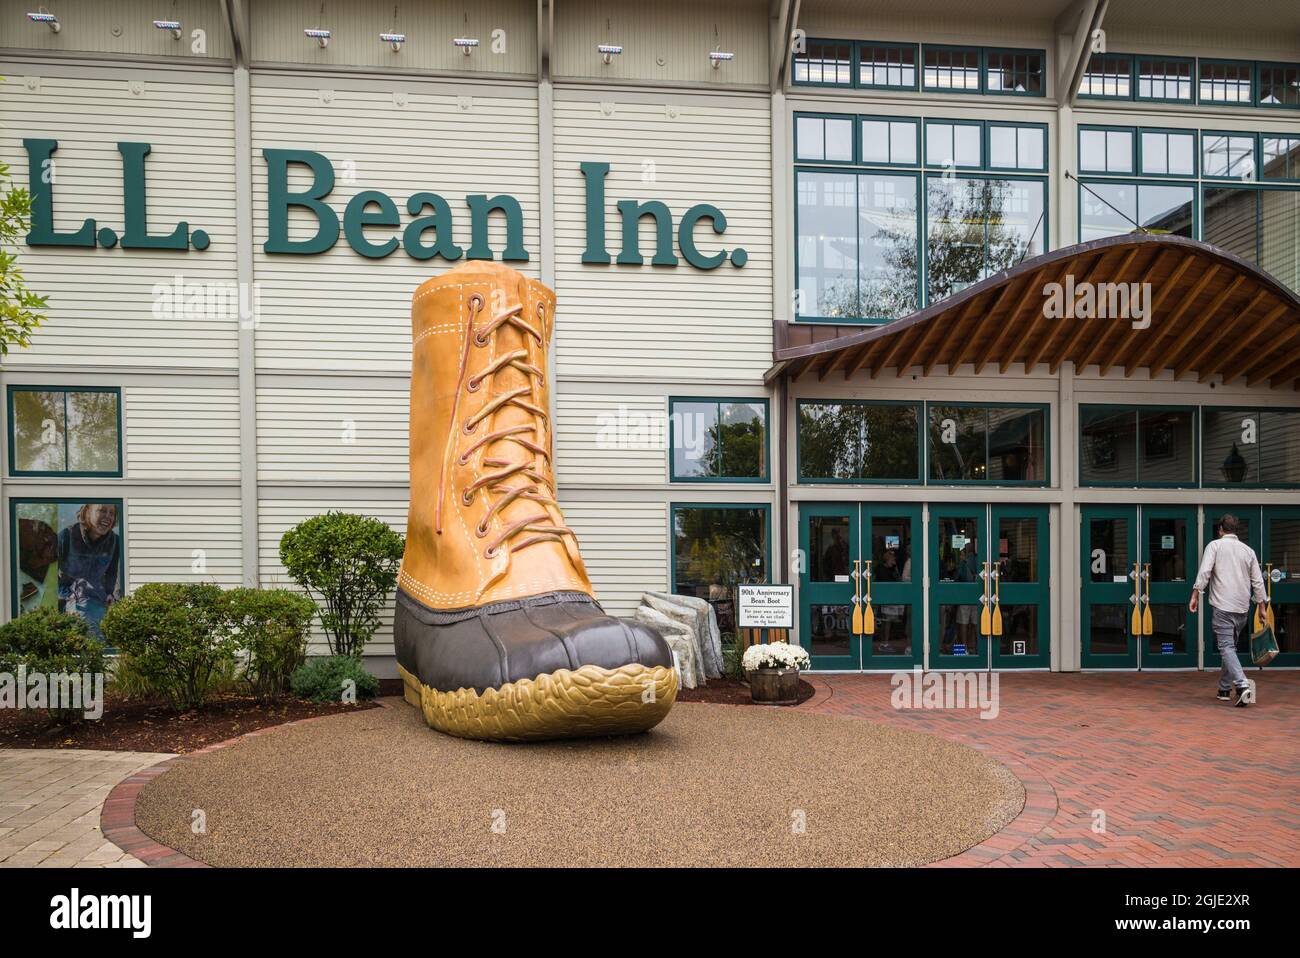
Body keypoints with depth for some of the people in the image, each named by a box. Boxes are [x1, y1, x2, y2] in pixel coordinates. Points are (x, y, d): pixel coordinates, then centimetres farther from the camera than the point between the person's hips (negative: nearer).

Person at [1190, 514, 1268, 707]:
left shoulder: (1215, 545, 1)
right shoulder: (1248, 550, 13)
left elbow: (1204, 572, -11)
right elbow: (1258, 581, 12)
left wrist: (1195, 595, -7)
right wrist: (1262, 606, 17)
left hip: (1223, 606, -5)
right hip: (1242, 608, 5)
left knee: (1226, 647, -9)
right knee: (1230, 646, 15)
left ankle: (1242, 684, -27)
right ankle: (1225, 689, 20)